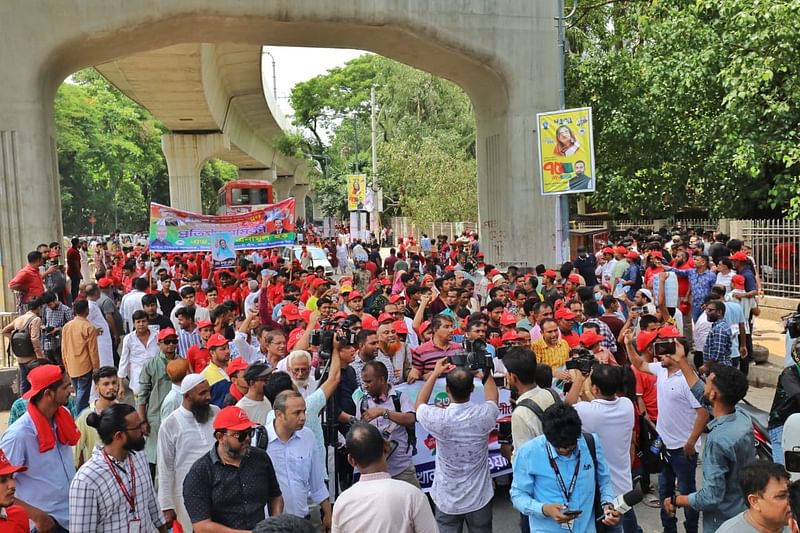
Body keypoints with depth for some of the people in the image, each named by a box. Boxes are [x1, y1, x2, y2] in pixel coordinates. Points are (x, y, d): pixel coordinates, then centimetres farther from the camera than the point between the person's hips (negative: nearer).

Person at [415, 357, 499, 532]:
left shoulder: (438, 418, -22)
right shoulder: (483, 414, -19)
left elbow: (419, 404, 3)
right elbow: (492, 397, 8)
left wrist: (435, 374, 8)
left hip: (446, 501, -1)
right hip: (479, 499, 1)